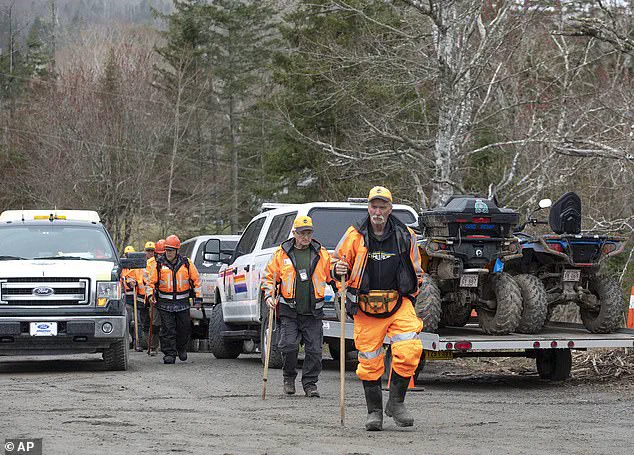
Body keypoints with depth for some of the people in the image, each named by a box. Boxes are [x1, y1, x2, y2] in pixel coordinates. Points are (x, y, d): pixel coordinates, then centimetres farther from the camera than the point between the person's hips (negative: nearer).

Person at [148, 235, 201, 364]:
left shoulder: (186, 263, 3)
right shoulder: (159, 264, 2)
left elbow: (196, 280, 10)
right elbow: (151, 281, 7)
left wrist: (198, 297, 5)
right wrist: (151, 295, -8)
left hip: (182, 302, 1)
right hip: (165, 303, -1)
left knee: (184, 328, 5)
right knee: (167, 329, -4)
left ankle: (182, 348, 29)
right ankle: (169, 354, -1)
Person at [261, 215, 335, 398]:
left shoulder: (321, 254, 7)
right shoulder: (282, 253, 5)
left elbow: (333, 275, 14)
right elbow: (269, 276, 11)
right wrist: (269, 295, -3)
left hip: (313, 312, 1)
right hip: (289, 311, -1)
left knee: (314, 349, -2)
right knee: (289, 345, -9)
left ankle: (310, 383, 11)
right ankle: (289, 377, 14)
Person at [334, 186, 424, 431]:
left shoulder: (405, 236, 6)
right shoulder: (355, 235, 1)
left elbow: (415, 268, 21)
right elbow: (338, 262, 10)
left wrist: (417, 281, 6)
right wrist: (339, 269, -12)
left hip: (399, 304, 0)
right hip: (366, 307, 0)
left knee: (410, 350, -17)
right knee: (369, 360, 2)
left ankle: (396, 401, 1)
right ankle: (374, 410, 17)